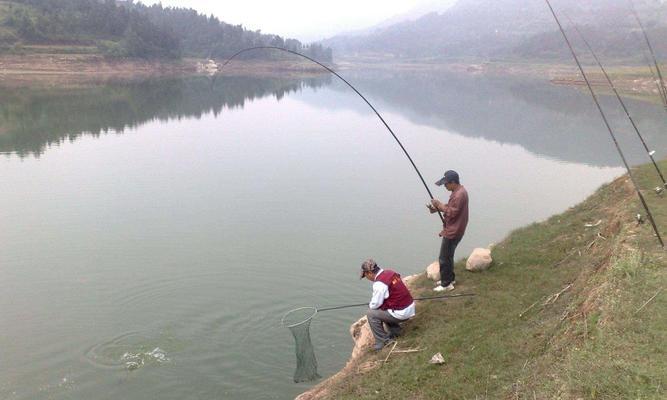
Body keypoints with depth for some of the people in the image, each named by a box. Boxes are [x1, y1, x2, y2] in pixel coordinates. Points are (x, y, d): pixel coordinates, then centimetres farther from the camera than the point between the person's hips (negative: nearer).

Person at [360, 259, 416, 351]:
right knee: (382, 309, 26)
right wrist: (372, 304, 16)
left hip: (401, 313, -9)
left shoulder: (379, 283, -21)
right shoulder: (390, 272, 5)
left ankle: (382, 341, 7)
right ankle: (395, 331, 28)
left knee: (371, 314, -1)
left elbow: (375, 305, -12)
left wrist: (370, 305, 10)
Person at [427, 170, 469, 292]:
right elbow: (451, 207, 14)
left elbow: (451, 213, -26)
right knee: (448, 256, 22)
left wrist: (439, 204, -17)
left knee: (444, 259, 0)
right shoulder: (459, 191, 8)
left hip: (453, 232, -10)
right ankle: (450, 278, 36)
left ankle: (446, 284, 11)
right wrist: (437, 208, 0)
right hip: (452, 230, 10)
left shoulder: (459, 195, -26)